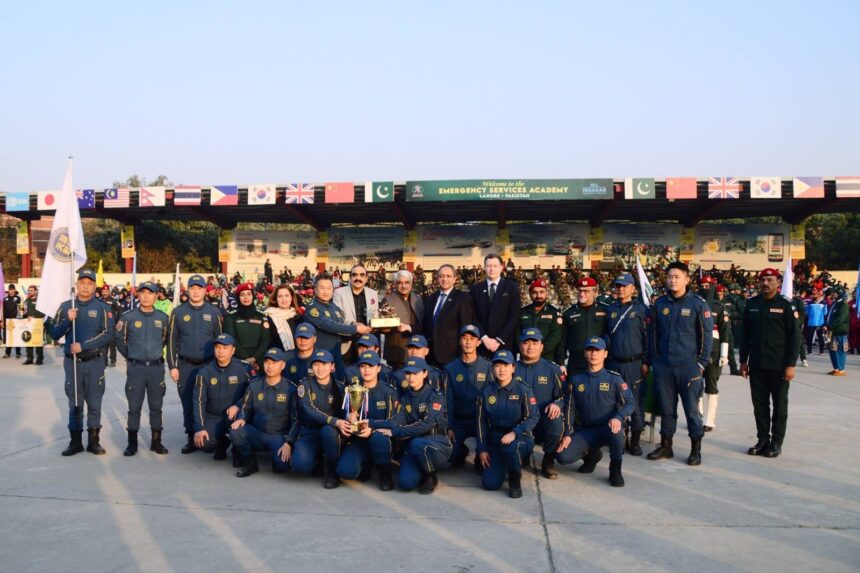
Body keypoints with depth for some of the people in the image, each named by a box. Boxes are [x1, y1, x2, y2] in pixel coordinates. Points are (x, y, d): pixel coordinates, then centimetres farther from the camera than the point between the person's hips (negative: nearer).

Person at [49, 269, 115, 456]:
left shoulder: (102, 308, -1)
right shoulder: (66, 306, 5)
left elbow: (107, 334, -10)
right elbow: (54, 334, 2)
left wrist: (83, 346, -17)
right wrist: (68, 320, -14)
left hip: (95, 362, -2)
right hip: (72, 362, 2)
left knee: (94, 403, 4)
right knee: (75, 403, 8)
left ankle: (93, 441, 13)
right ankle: (75, 442, 16)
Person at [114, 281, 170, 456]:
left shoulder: (163, 318, 2)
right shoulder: (128, 317, -3)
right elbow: (119, 339, 8)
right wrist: (129, 356, 10)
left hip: (157, 367, 2)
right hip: (135, 368, -1)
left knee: (156, 406, 8)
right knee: (134, 406, 4)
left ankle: (156, 441, 18)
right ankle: (132, 443, 13)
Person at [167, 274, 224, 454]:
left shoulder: (214, 313, 5)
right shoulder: (178, 312, 4)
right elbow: (171, 340, 4)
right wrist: (172, 366, -2)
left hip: (208, 365, 0)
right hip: (185, 366, 0)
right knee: (188, 404, 4)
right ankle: (192, 438, 14)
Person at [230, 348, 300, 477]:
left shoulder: (290, 389, -5)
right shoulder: (254, 385, 3)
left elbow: (296, 420, -4)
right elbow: (245, 408, 14)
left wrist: (288, 443, -15)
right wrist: (241, 419, -10)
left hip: (279, 436, -3)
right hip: (256, 434, 3)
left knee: (282, 465, -29)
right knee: (235, 432, -26)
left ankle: (277, 458, 11)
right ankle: (250, 463, -1)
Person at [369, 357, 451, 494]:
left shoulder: (435, 396, -7)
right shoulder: (405, 399, 10)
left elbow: (427, 424, -22)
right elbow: (395, 421, -6)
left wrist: (394, 432, -26)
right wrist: (370, 423, -22)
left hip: (438, 444, -4)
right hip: (413, 448, 4)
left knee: (417, 443, -36)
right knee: (405, 483, -22)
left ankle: (430, 476, -8)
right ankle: (424, 468, 11)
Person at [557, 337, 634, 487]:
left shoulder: (614, 378, -1)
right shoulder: (576, 380, 8)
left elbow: (629, 403, -6)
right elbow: (569, 408, 8)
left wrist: (618, 418, -26)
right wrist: (567, 434, -2)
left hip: (608, 429, -3)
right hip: (585, 431, 3)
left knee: (616, 431, -38)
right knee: (563, 457, -18)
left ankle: (615, 470, -10)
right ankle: (593, 454, 16)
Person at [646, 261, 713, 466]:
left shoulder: (698, 304, -3)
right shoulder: (660, 304, 6)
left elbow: (707, 335, -2)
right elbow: (652, 334, 12)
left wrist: (702, 362, -6)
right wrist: (651, 360, 8)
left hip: (688, 365, -3)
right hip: (663, 365, 3)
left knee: (692, 409, 1)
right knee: (666, 408, 11)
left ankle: (696, 450, 12)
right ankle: (665, 446, 22)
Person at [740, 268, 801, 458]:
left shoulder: (786, 305, -5)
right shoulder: (751, 304, 7)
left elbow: (794, 337, -7)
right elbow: (746, 334, 11)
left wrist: (791, 365, -11)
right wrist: (743, 361, 9)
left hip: (779, 366, -4)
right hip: (756, 365, 4)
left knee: (779, 406, 6)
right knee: (759, 405, 8)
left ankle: (776, 442, 15)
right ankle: (762, 440, 19)